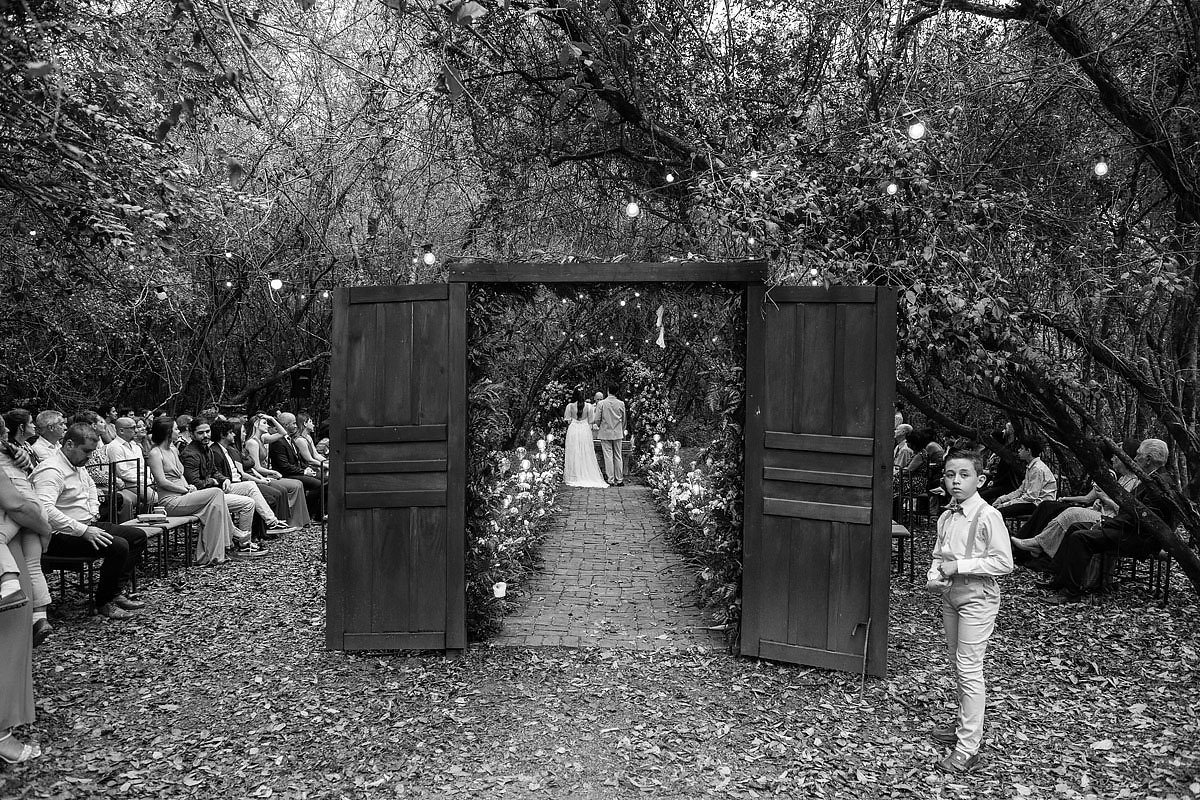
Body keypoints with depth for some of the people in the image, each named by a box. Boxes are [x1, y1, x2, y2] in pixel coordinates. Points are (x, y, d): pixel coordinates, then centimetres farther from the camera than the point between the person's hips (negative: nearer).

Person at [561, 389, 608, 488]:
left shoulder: (570, 406, -6)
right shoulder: (589, 406, -4)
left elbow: (568, 421, 0)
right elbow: (591, 420, 2)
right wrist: (594, 410, 14)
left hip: (573, 430, -1)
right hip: (585, 430, 1)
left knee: (574, 454, 5)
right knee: (586, 454, 7)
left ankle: (574, 477, 5)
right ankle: (588, 475, 7)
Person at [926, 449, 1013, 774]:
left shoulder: (988, 516, -15)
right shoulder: (946, 517, 6)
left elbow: (1004, 563, -18)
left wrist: (959, 566, -20)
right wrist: (934, 577, -4)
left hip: (977, 596, -7)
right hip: (950, 595, 8)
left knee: (969, 669, -5)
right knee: (958, 665, 17)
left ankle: (968, 748, 1)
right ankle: (965, 728, 33)